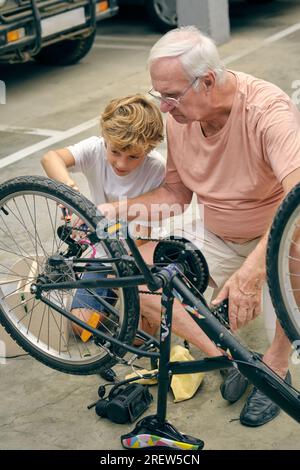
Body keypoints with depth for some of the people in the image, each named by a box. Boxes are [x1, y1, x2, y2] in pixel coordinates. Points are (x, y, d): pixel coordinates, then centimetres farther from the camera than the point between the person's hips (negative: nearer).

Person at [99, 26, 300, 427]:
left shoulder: (267, 110, -31)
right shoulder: (179, 118, -11)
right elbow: (176, 193, 1)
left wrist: (252, 270, -56)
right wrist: (112, 210, -13)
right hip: (217, 239, 6)